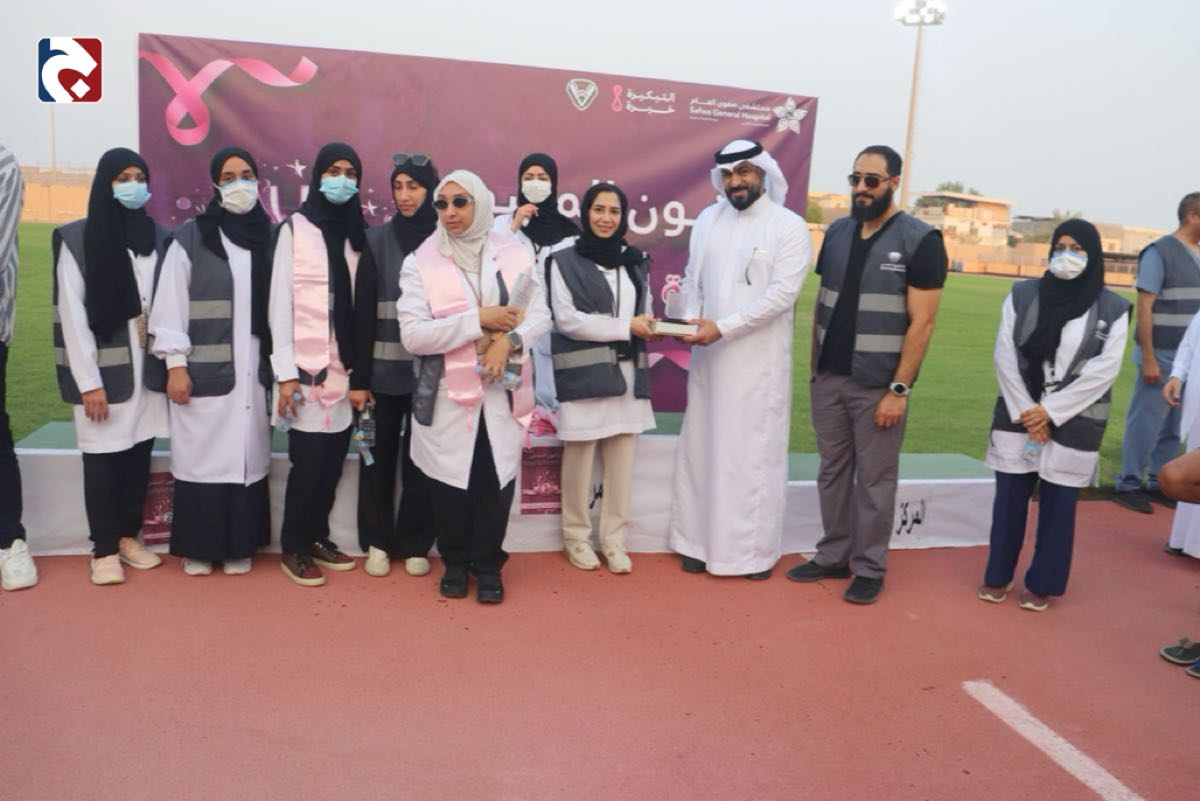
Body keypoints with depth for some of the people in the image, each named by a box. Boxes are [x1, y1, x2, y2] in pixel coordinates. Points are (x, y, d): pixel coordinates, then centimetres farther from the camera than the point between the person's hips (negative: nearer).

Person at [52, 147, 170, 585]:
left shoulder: (159, 237, 8)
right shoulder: (76, 239, -3)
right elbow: (72, 315, -7)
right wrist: (89, 381, -12)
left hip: (148, 365, 4)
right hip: (105, 366, -3)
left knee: (139, 453, 8)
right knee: (103, 456, 1)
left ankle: (128, 536, 22)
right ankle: (104, 549, 11)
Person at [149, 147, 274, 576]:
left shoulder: (271, 237, 7)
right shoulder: (190, 237, 0)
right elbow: (170, 306, -2)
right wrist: (175, 364, -8)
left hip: (253, 371, 2)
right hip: (204, 371, -2)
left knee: (247, 456, 6)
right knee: (202, 456, 3)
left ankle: (239, 546, 18)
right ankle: (198, 548, 16)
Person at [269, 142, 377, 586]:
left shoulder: (357, 234, 11)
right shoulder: (295, 229, -1)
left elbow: (364, 311, 7)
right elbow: (280, 303, -5)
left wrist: (362, 375, 3)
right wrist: (285, 372, -11)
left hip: (346, 371, 4)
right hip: (307, 369, -4)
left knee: (333, 462, 7)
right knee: (308, 462, -2)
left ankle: (318, 538, 24)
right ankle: (294, 548, 14)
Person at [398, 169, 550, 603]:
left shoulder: (512, 253, 3)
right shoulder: (421, 262, -3)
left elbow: (540, 315, 3)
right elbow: (412, 334, -13)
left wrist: (509, 340, -18)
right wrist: (479, 320, -18)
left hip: (502, 391, 1)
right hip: (447, 394, -1)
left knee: (497, 480, 5)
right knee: (451, 481, 9)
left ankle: (488, 564, 25)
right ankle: (455, 562, 31)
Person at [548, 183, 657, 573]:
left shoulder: (635, 262, 15)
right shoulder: (565, 261, 1)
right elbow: (566, 319, -8)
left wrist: (650, 326, -3)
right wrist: (625, 326, -11)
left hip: (627, 374, 4)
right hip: (584, 376, -4)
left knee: (621, 464, 4)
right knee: (579, 459, 0)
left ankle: (614, 540, 16)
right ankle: (576, 537, 17)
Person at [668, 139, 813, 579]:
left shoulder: (789, 226, -5)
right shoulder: (708, 219, 11)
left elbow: (782, 294, -14)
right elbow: (692, 278, 12)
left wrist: (723, 327, -18)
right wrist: (691, 320, -7)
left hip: (759, 361, -5)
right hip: (708, 356, 5)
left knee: (756, 453, 1)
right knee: (701, 447, 8)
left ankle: (756, 549, 13)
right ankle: (701, 541, 20)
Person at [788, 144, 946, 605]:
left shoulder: (920, 240, -7)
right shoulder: (837, 233, 9)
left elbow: (921, 323, -10)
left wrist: (899, 389, -14)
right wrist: (815, 366, 10)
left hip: (878, 386, -5)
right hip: (829, 379, 5)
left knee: (874, 480, 4)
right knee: (832, 473, 12)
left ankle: (870, 569, 17)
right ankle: (833, 557, 25)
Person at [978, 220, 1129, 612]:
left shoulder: (1112, 308, -4)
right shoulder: (1022, 295, 0)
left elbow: (1103, 371, -9)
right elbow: (1005, 357, -3)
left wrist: (1051, 411, -13)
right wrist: (1025, 410, -9)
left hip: (1074, 423, -1)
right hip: (1019, 415, 2)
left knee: (1057, 504, 7)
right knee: (1009, 498, 7)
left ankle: (1042, 584, 22)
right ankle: (997, 576, 23)